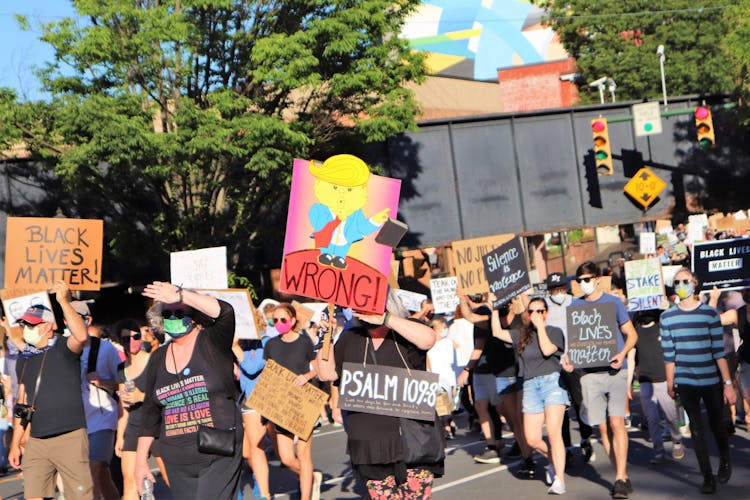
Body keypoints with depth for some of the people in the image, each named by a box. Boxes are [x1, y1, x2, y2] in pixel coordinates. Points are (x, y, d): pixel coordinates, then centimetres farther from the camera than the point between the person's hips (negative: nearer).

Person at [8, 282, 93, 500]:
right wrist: (15, 444, 16)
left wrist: (64, 301, -26)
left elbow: (81, 336, -26)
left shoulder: (64, 349, -1)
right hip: (36, 442, 6)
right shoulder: (25, 362, 16)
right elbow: (22, 405, 20)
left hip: (70, 438, -6)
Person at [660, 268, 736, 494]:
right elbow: (669, 354, 6)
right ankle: (707, 476, 13)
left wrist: (728, 383, -7)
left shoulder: (710, 313, -3)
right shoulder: (667, 317, 2)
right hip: (685, 383, 1)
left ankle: (725, 463, 38)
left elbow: (719, 351, -5)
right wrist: (670, 383, 8)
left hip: (711, 381, -1)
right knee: (697, 429, 4)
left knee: (716, 425, 11)